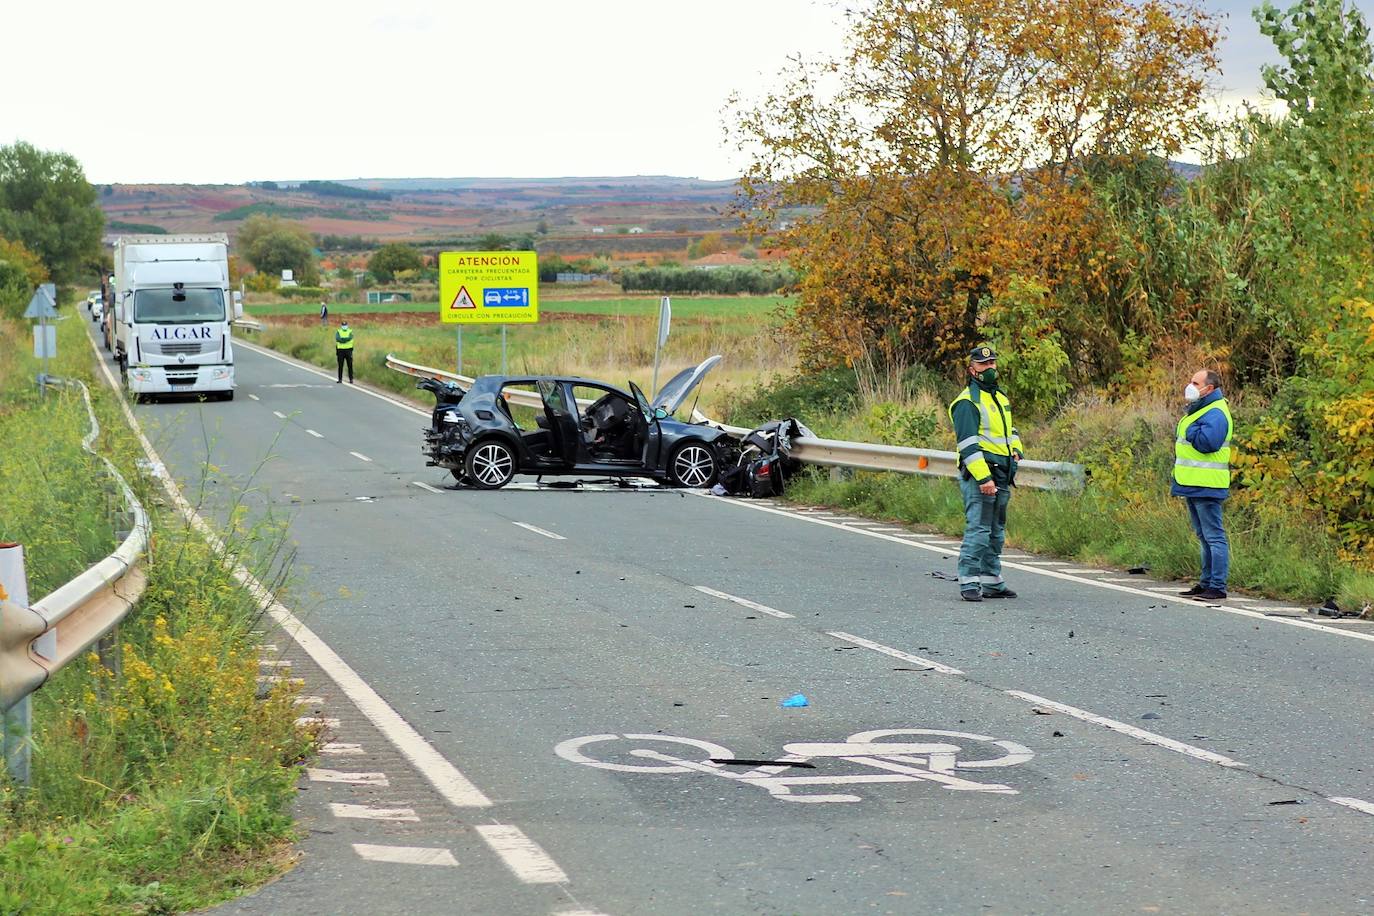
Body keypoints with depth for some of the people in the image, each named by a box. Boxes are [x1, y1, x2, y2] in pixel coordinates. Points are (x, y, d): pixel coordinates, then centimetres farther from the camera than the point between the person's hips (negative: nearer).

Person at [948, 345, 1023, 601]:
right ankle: (969, 583, -9)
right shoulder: (967, 402, -10)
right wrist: (983, 478, -23)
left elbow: (1009, 430, 32)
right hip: (978, 475, -9)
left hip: (1001, 477, 9)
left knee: (996, 531, 13)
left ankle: (992, 581, 20)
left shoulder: (1000, 398, 19)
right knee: (978, 529, -12)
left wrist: (1015, 448, 10)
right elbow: (968, 444, -17)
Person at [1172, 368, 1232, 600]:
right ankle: (1206, 583, 23)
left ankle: (1218, 587, -7)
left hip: (1206, 486, -11)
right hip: (1193, 485, 11)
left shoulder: (1215, 413, -15)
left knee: (1213, 536, -8)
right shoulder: (1198, 410, 18)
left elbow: (1207, 442, -29)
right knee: (1204, 537, 16)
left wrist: (1190, 429, -15)